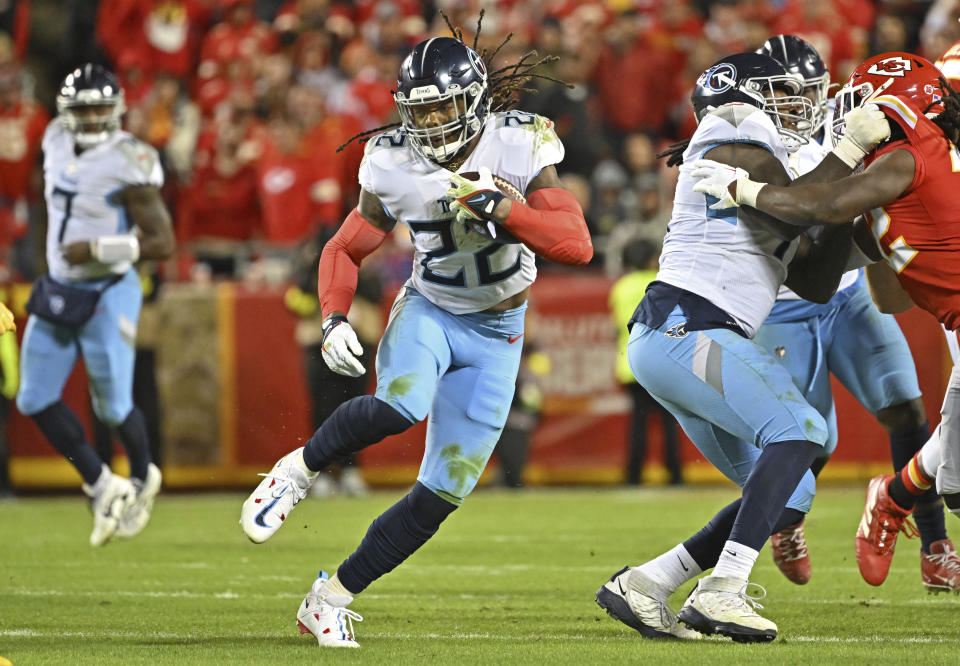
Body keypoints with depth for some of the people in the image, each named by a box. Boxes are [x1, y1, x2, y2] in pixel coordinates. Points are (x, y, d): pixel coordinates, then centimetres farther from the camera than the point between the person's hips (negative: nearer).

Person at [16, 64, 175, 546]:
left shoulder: (128, 165, -19)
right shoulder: (57, 142, 2)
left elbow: (162, 243, -19)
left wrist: (98, 249, -26)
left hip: (108, 294, -7)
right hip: (59, 290, 7)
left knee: (112, 407, 2)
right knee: (36, 401, 1)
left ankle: (142, 479, 32)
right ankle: (103, 487, 14)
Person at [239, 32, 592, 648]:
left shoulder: (519, 147, -18)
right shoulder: (396, 167, -13)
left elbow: (577, 246, -25)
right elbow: (346, 250, 2)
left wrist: (499, 208, -37)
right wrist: (335, 319, -16)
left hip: (495, 335, 1)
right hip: (429, 313, -1)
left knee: (445, 491, -4)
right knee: (402, 407, -36)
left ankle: (332, 598, 9)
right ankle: (301, 468, -10)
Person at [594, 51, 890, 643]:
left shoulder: (768, 169, 26)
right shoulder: (734, 135, -1)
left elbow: (816, 284, 23)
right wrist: (853, 147, -8)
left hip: (676, 344, 10)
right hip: (682, 327, -10)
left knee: (787, 497, 6)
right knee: (799, 429, -23)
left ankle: (641, 587, 5)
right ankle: (722, 592, -28)